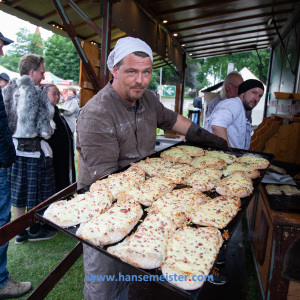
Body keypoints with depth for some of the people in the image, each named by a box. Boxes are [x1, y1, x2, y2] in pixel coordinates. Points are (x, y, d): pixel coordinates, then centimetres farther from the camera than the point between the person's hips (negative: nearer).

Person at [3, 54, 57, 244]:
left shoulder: (8, 91, 4)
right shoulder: (36, 93, -15)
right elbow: (45, 129, -17)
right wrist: (50, 128, 3)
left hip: (14, 147, 7)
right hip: (34, 149, -6)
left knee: (18, 191, 16)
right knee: (36, 192, 9)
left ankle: (20, 232, 28)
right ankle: (35, 230, 24)